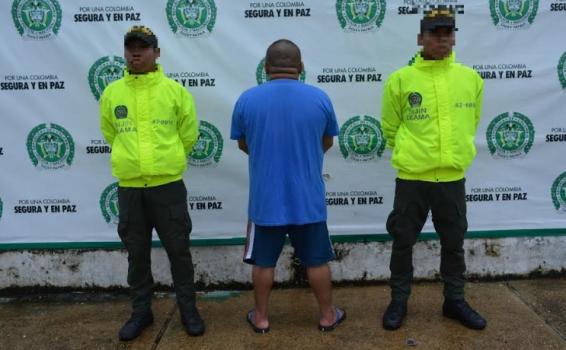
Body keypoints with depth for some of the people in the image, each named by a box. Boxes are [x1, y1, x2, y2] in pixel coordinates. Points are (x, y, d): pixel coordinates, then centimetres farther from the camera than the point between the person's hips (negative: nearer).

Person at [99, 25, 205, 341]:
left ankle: (188, 309, 23)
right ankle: (141, 311, 28)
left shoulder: (175, 90, -3)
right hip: (129, 187, 2)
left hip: (168, 185, -2)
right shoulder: (111, 93, 3)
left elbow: (189, 134, 5)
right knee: (137, 254, 12)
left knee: (178, 250, 6)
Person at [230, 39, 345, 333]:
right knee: (317, 260, 15)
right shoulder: (319, 98, -6)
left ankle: (260, 318, 28)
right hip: (308, 198, 1)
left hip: (265, 198, 0)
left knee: (263, 262, 15)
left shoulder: (247, 99, -8)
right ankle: (328, 315, 28)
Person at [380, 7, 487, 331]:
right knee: (403, 242, 9)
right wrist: (410, 153, 8)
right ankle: (399, 301, 27)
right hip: (412, 178, -2)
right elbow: (390, 128, 4)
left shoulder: (471, 78, 2)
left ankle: (455, 301, 34)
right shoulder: (401, 79, -6)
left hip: (453, 178, 3)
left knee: (454, 244, 15)